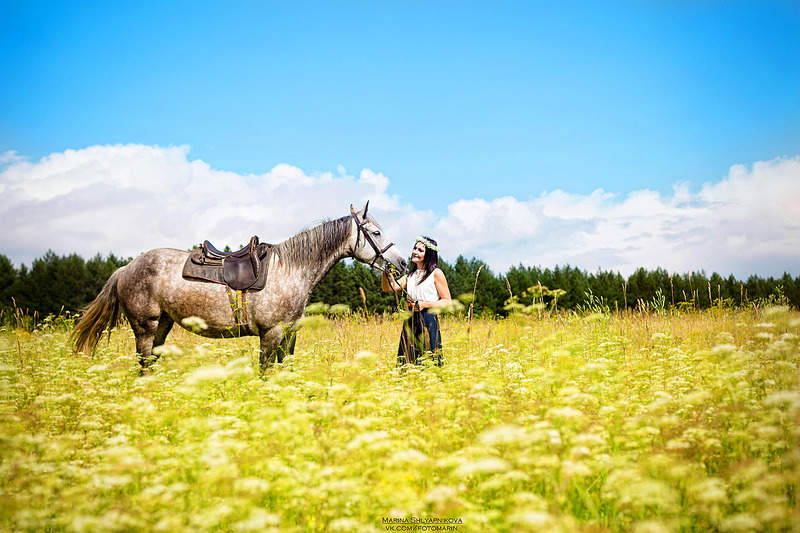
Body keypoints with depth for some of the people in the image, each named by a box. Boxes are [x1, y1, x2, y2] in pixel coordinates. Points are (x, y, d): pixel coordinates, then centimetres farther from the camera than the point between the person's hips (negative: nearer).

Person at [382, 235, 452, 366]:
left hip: (428, 322, -6)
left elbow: (447, 302, -3)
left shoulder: (436, 273, -3)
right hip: (410, 321, 6)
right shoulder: (410, 275, 15)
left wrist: (424, 304, -14)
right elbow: (387, 288, 8)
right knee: (407, 362, 6)